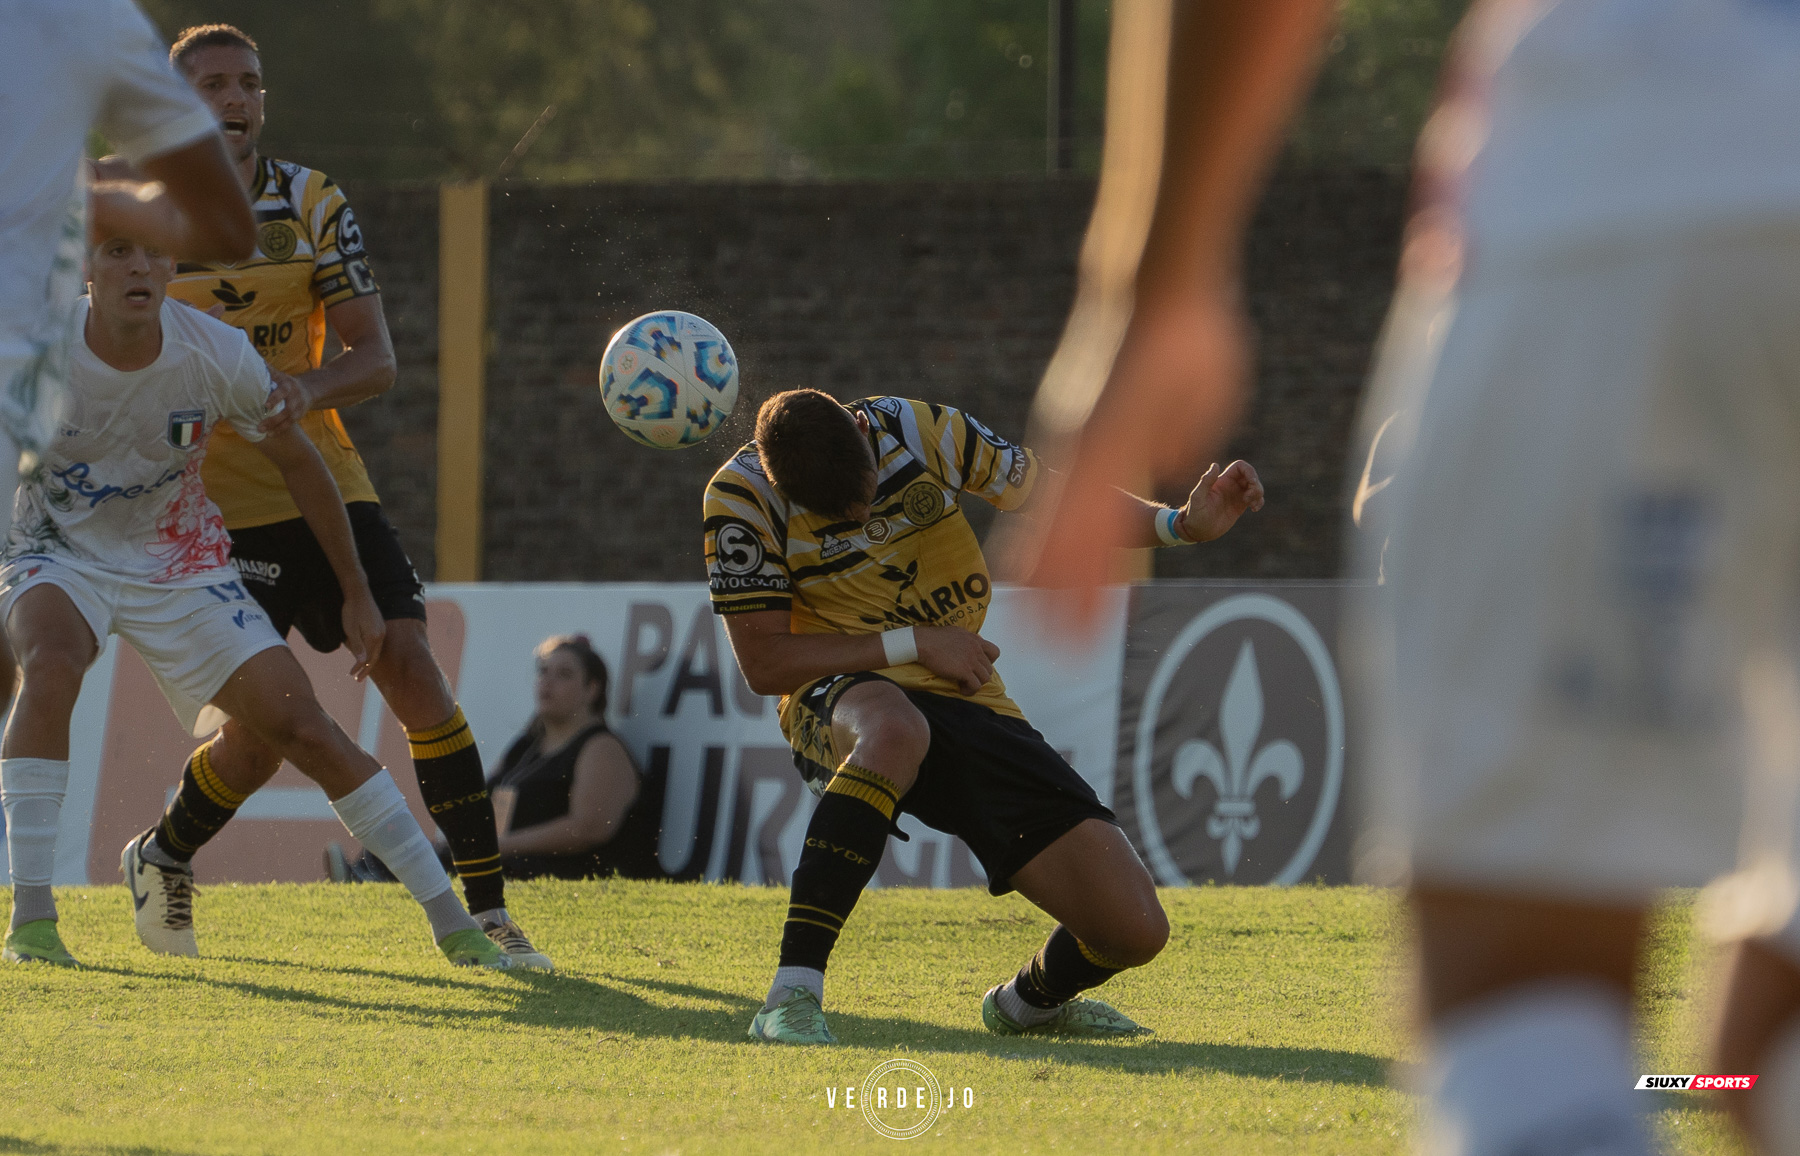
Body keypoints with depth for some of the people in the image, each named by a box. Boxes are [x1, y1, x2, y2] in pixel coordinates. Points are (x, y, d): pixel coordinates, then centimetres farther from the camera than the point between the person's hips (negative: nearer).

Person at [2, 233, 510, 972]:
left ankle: (452, 923, 4)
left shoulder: (218, 356, -18)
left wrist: (356, 593, 5)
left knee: (304, 727, -6)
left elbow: (297, 461, -1)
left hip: (178, 568, 2)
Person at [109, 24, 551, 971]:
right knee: (259, 734, -8)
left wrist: (308, 387, -24)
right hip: (214, 510, -2)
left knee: (412, 671, -12)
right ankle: (162, 860, 24)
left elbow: (376, 358, -4)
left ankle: (486, 910, -8)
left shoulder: (313, 205, 1)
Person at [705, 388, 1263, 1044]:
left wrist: (1180, 524, -5)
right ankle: (791, 999, -43)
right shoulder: (742, 498, -13)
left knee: (1134, 930, -10)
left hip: (968, 702, 4)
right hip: (843, 697, -4)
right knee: (896, 730, -46)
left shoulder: (921, 430, -5)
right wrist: (916, 644, -15)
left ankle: (1028, 1002, 28)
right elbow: (765, 664, -12)